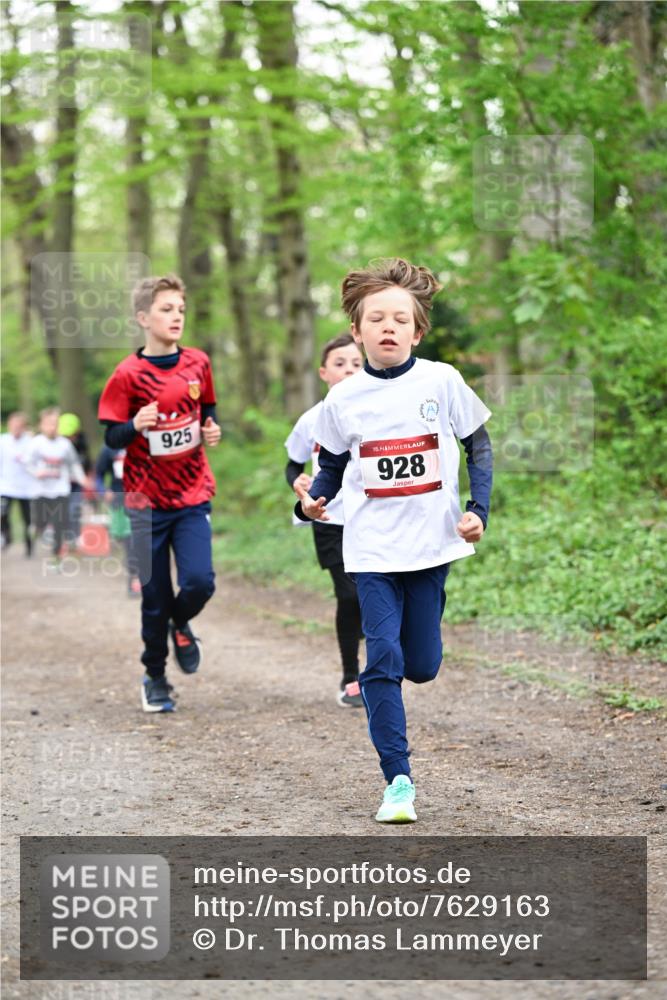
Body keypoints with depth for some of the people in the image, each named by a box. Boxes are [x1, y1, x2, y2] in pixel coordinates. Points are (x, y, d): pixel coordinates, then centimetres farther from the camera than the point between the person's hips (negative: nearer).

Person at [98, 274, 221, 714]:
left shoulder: (197, 363, 2)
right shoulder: (129, 374, -9)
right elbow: (111, 438, -6)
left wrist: (212, 430, -3)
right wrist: (134, 426, -27)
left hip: (193, 494, 2)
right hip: (147, 499, -2)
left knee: (199, 581, -14)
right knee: (155, 595, 4)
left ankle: (181, 623, 22)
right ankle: (155, 678, 24)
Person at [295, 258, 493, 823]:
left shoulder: (441, 381, -4)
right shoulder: (344, 399, -2)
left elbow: (478, 445, 6)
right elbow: (332, 468, 9)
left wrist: (478, 510, -6)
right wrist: (312, 503, -11)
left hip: (433, 544, 0)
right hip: (373, 549, 0)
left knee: (421, 667, 6)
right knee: (383, 660, -9)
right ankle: (398, 780, -4)